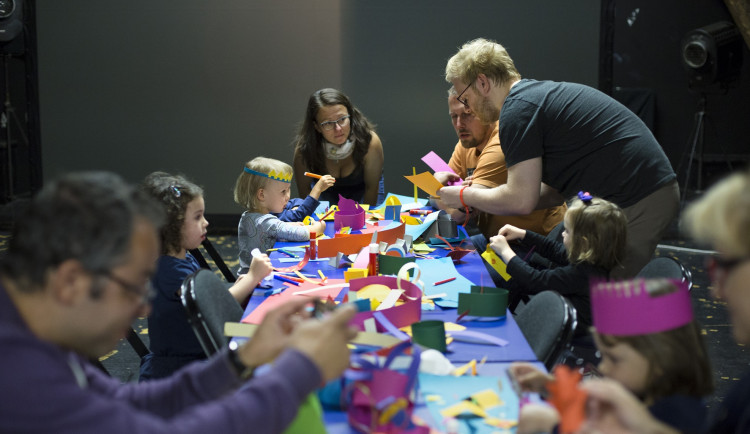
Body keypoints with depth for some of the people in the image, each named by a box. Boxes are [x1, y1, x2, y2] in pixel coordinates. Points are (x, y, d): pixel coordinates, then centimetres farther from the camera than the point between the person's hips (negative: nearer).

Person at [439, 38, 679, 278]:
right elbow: (556, 192, 20)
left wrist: (464, 196, 3)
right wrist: (479, 196, 19)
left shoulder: (517, 107, -11)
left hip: (635, 205, -10)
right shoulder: (539, 93, 20)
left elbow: (521, 201, -14)